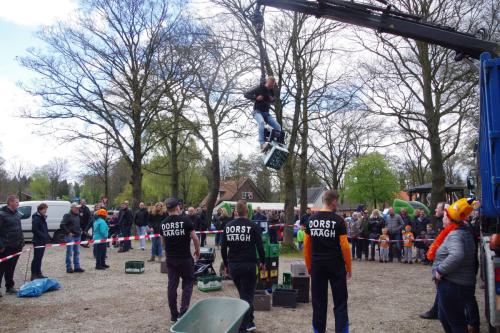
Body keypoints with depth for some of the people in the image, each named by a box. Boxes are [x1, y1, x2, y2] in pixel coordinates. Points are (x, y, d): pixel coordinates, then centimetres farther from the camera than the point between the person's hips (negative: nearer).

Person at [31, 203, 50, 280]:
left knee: (39, 258, 14)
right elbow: (35, 230, -20)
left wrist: (47, 236, 7)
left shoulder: (43, 217, 14)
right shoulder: (36, 218, -14)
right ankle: (34, 275, 1)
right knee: (36, 258, -4)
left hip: (43, 241, 9)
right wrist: (44, 236, -20)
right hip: (38, 241, -9)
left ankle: (38, 273, 22)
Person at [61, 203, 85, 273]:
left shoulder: (77, 216, 15)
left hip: (77, 236, 8)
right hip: (70, 237, -8)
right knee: (69, 253, -2)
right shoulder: (67, 216, -9)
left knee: (77, 252, 10)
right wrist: (68, 232, -18)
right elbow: (62, 225, -17)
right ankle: (69, 268, 5)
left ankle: (77, 267, 16)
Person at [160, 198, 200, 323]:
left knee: (172, 285, 10)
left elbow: (164, 240, 13)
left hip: (170, 259, 4)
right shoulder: (185, 220, -12)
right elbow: (195, 238, -11)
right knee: (187, 284, 7)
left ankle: (174, 314, 17)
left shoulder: (163, 223, 2)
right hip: (185, 258, -4)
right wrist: (197, 251, 5)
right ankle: (183, 312, -1)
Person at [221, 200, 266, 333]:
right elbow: (260, 246, -7)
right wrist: (263, 262, 6)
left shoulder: (228, 226, 3)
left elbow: (223, 248, 6)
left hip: (233, 265, 4)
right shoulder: (253, 226, -8)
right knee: (247, 295, 4)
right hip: (248, 265, -4)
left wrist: (226, 264, 16)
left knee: (243, 293, 19)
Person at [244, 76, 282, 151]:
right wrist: (256, 98, -24)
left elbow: (273, 101, 24)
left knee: (278, 126, -12)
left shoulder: (271, 91, 9)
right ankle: (262, 144, -47)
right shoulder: (259, 89, -6)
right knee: (261, 122, -38)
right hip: (257, 111, -6)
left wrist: (272, 100, -2)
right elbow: (246, 94, -8)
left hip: (266, 113, 6)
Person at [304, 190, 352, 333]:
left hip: (317, 265, 4)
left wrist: (309, 266, 14)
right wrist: (349, 267, 1)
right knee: (340, 302, 4)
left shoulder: (311, 219, 4)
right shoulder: (338, 220, -8)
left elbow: (306, 245, 6)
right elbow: (344, 246, -9)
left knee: (318, 302, 11)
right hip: (335, 265, -4)